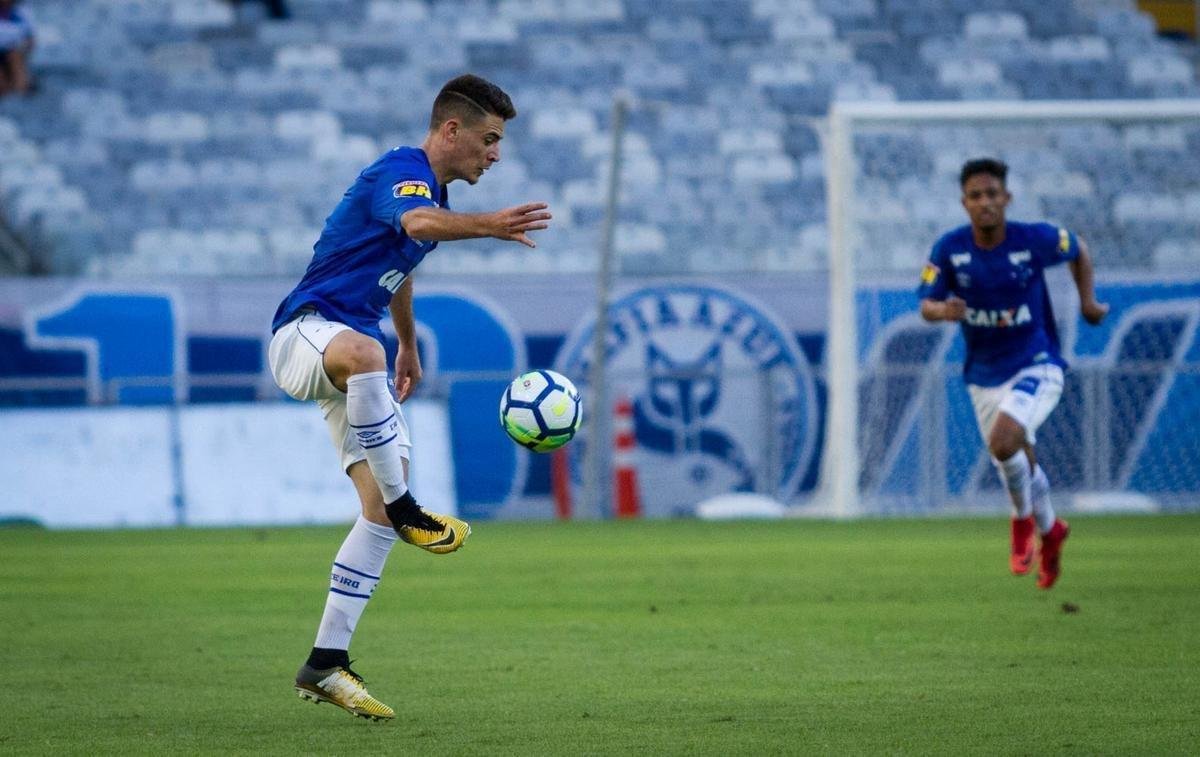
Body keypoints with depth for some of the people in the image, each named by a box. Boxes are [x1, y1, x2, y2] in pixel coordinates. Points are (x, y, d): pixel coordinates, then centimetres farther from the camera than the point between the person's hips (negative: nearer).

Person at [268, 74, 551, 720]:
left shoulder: (433, 188, 15)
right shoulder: (399, 173, -15)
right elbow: (418, 222, -41)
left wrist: (409, 348, 44)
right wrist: (489, 225, -59)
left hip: (352, 357, 10)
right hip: (303, 329, -9)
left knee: (379, 506, -4)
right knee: (362, 352, -45)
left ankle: (325, 665, -2)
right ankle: (405, 510, -34)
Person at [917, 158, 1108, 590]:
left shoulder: (1035, 240, -15)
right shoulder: (950, 249, -11)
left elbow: (1078, 250, 6)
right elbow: (926, 304, -8)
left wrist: (1087, 302, 5)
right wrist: (943, 311, -30)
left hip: (1036, 366, -4)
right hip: (984, 376, 4)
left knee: (1004, 442, -28)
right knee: (1019, 463, 16)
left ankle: (1024, 520, 0)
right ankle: (1049, 531, 48)